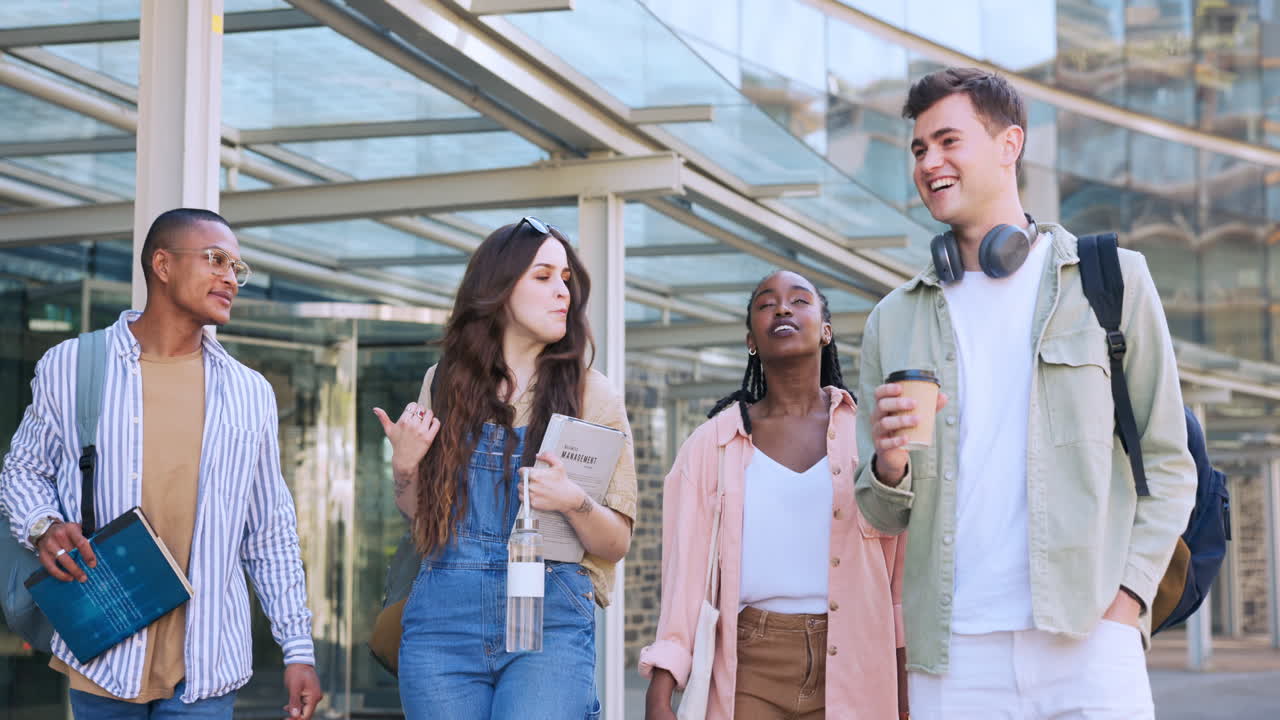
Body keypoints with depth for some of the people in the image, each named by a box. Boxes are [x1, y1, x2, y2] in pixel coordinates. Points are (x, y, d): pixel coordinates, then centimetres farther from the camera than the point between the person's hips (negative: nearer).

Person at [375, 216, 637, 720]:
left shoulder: (590, 395, 1)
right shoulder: (445, 383, 7)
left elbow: (617, 543, 2)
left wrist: (574, 502, -17)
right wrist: (404, 466, -1)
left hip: (551, 624, -2)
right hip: (443, 621, 2)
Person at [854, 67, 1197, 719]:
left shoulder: (1113, 281, 7)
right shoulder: (894, 321, 13)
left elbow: (1166, 467, 5)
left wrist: (1128, 598, -7)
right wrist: (890, 467, -7)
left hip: (1086, 641, -2)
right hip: (951, 654, 2)